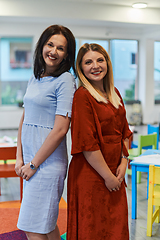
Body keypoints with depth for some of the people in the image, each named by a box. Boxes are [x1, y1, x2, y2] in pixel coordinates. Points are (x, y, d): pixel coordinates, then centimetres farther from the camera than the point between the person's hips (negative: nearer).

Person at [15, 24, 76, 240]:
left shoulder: (65, 81, -11)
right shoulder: (35, 79, 12)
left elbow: (60, 129, -17)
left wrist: (33, 164, -12)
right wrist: (20, 158, 7)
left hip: (48, 162, -7)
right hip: (31, 160, 7)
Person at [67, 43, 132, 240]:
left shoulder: (114, 93, 9)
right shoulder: (82, 96, -15)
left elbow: (123, 131, 14)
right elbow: (87, 143, -19)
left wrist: (123, 162, 1)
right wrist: (107, 176, -15)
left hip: (115, 174, 7)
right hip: (91, 175, -7)